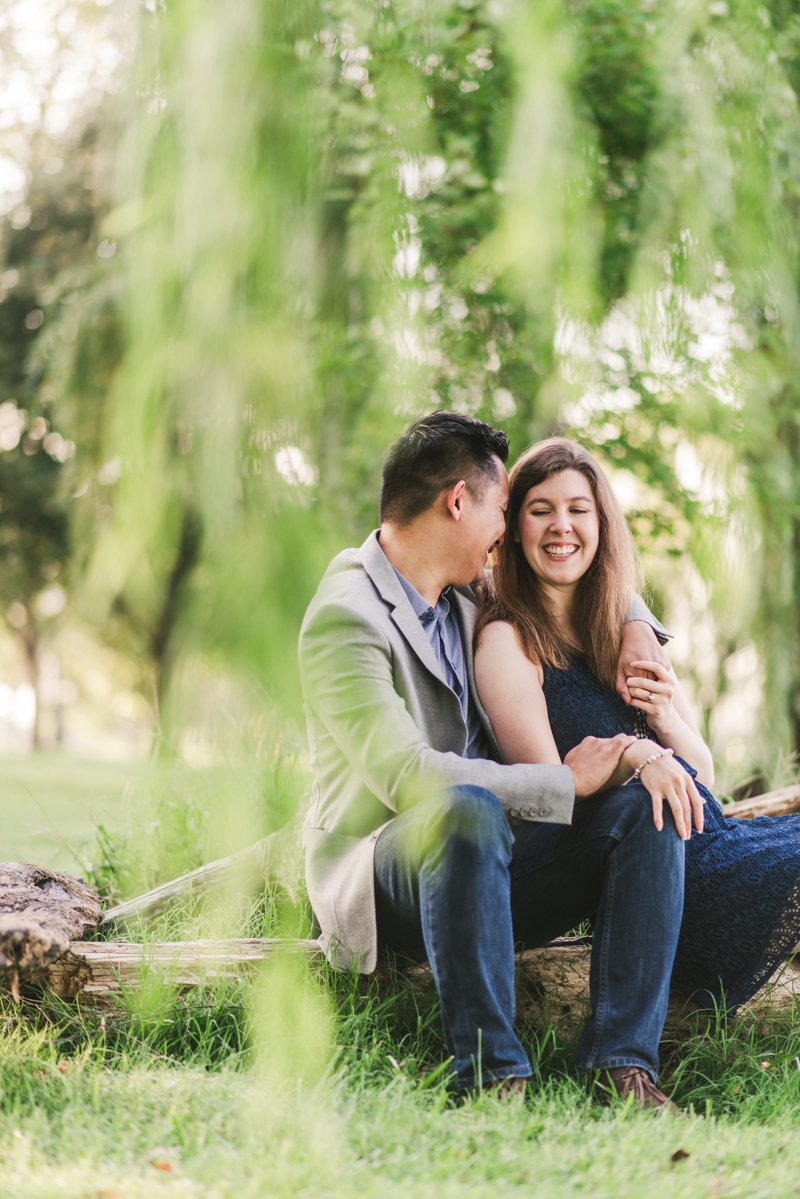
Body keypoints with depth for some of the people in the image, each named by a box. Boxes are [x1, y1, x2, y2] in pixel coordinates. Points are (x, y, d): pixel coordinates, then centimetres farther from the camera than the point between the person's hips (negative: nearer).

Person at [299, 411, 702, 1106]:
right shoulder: (344, 617, -14)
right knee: (467, 809, -40)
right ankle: (490, 1073, -33)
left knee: (649, 803, -14)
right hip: (383, 878, -8)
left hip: (481, 864, 8)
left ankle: (624, 1062, -23)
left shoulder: (468, 593, 12)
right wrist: (564, 782, -21)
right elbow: (402, 774, -26)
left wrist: (636, 625, 9)